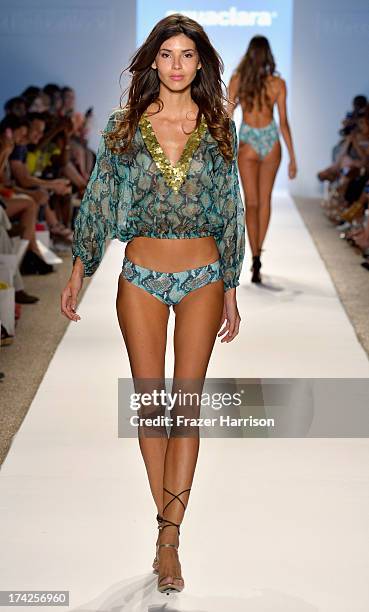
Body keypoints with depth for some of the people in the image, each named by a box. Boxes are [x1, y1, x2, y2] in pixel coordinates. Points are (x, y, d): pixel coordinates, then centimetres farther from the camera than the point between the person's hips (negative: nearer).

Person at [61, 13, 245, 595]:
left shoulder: (219, 128, 2)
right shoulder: (124, 125, 2)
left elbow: (231, 210, 6)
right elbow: (99, 201, 5)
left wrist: (231, 292, 6)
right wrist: (78, 273, 5)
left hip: (202, 278, 0)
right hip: (141, 278, 0)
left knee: (185, 405, -2)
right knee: (149, 404, 3)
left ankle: (169, 540, 1)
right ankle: (168, 522, 16)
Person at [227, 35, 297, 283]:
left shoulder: (236, 80, -4)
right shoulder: (278, 83, -4)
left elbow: (228, 116, -2)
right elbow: (284, 121, -5)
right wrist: (292, 157, -1)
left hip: (248, 142, -1)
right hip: (271, 141, 1)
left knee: (252, 203, 1)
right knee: (265, 199, 17)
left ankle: (256, 259, -14)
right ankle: (258, 252, 26)